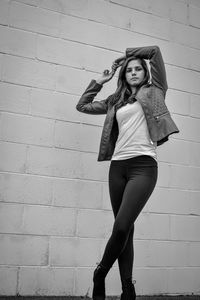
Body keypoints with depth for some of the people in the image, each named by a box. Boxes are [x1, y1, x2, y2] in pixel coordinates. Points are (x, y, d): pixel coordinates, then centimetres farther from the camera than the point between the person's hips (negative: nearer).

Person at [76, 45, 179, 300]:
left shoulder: (153, 92, 11)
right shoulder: (116, 101, 20)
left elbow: (155, 51, 8)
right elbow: (82, 106, 27)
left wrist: (127, 53, 19)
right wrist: (100, 82, 26)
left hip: (143, 164, -4)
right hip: (118, 166, 5)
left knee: (122, 227, -15)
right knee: (124, 228, 4)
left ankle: (100, 273, 9)